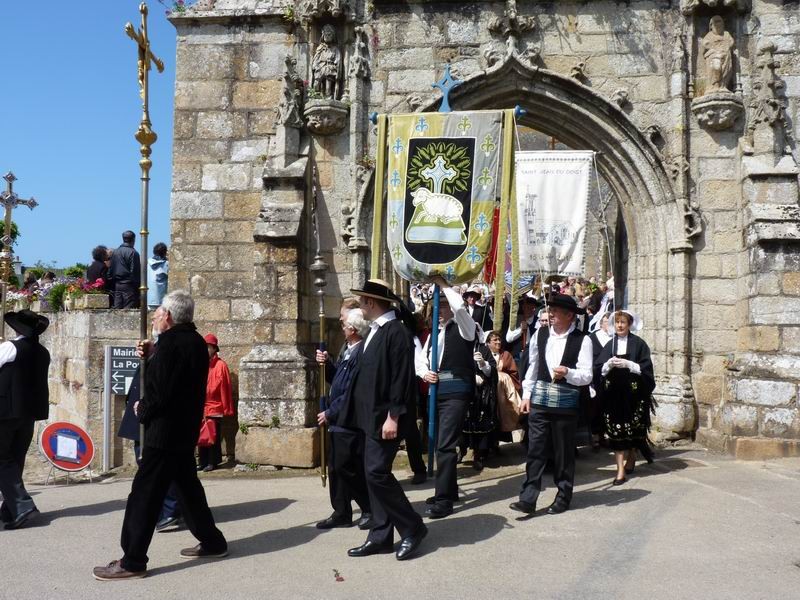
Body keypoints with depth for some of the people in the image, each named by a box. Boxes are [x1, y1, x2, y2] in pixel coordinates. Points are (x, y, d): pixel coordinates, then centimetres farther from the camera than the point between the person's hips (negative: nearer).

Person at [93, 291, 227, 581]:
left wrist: (142, 410, -5)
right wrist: (152, 355, 5)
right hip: (186, 429, 10)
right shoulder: (195, 341, 8)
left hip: (165, 432, -10)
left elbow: (159, 394, -23)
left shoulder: (170, 343, -20)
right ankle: (212, 542, 28)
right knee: (187, 485, 20)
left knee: (144, 495, -3)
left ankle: (132, 562, 3)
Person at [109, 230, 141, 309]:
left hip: (117, 285, 6)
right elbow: (135, 272, -12)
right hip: (128, 286, -6)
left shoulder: (115, 252, 11)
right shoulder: (133, 253, -10)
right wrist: (137, 287, -7)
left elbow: (110, 271, 13)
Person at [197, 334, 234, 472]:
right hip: (201, 408, 5)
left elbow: (225, 388, -6)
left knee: (214, 437, 1)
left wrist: (227, 408, -8)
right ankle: (203, 462, 17)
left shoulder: (221, 365, -5)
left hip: (215, 409, -5)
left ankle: (213, 462, 9)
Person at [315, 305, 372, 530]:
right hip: (339, 420, 10)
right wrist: (327, 364, 2)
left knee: (347, 467, -2)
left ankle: (370, 510, 14)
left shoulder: (361, 353, -20)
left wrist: (330, 413, -16)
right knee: (336, 467, 13)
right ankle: (341, 513, 23)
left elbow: (352, 391, -23)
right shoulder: (346, 349, 12)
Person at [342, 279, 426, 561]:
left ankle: (412, 528, 5)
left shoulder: (396, 331, -15)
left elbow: (402, 378, -20)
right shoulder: (374, 331, 14)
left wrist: (393, 417, -21)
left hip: (385, 417, -10)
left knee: (377, 473, -10)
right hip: (371, 416, 10)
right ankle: (380, 537, 19)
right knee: (374, 474, 11)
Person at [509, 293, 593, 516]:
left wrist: (568, 372, -29)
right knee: (535, 451, 1)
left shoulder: (582, 340, -8)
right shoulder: (541, 334, 5)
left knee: (563, 453, 9)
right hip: (539, 401, 3)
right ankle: (528, 499, 3)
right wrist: (526, 395, 8)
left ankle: (563, 498, 23)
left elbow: (587, 376, -11)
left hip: (566, 404, -3)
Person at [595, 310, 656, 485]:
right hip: (614, 396, 2)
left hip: (633, 394, -2)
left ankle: (631, 457, 33)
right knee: (616, 430, -3)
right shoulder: (610, 345, 9)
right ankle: (620, 470, -3)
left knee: (633, 429, 8)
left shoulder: (638, 344, 1)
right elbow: (598, 369, 4)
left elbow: (646, 368, -5)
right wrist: (609, 364, -15)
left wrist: (628, 364, -17)